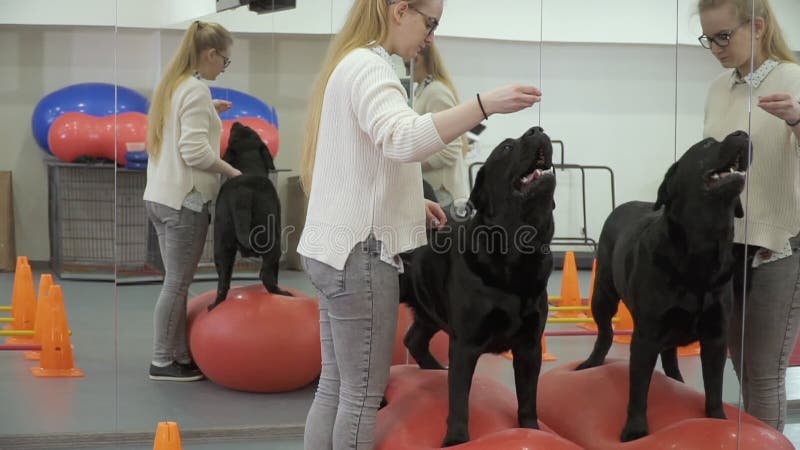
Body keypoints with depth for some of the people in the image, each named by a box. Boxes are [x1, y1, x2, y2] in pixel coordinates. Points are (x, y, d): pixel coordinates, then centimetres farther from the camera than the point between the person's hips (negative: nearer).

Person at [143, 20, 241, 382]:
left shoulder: (171, 84, 14)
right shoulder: (196, 90, -14)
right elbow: (195, 151, -22)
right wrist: (232, 172, -12)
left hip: (159, 197, 9)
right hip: (185, 200, -9)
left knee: (176, 282, 12)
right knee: (177, 283, -1)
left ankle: (180, 355, 15)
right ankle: (162, 362, 4)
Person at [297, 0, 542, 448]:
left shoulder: (352, 64, 18)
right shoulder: (368, 66, -15)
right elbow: (402, 139, -35)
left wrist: (410, 202, 15)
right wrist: (484, 105, -40)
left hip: (338, 247, 10)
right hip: (358, 251, -10)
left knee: (336, 387, 11)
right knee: (363, 394, -4)